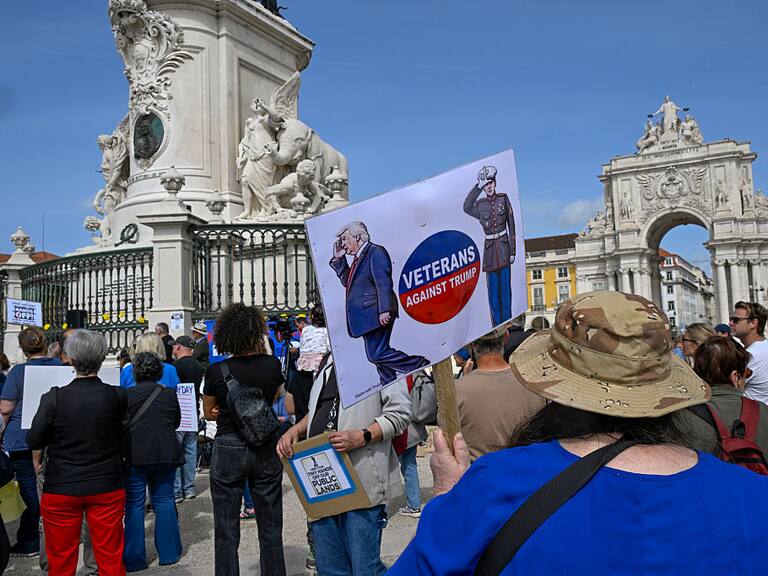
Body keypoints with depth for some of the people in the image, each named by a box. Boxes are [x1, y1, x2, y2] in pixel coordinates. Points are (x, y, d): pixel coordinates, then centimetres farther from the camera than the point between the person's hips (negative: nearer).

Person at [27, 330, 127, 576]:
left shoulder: (53, 398, -14)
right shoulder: (117, 396, -11)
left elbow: (35, 440, -6)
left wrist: (37, 461, 15)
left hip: (61, 487, -1)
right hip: (107, 487, 1)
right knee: (110, 556, 12)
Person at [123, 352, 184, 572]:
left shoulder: (127, 395, -5)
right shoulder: (169, 394, 3)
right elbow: (177, 422, 15)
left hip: (136, 455, -3)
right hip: (167, 454, 3)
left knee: (134, 504, 6)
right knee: (164, 501, 12)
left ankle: (134, 559, 10)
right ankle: (169, 553, 18)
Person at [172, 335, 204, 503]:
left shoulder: (176, 365, -14)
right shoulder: (198, 366, 11)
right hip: (194, 414, 8)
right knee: (190, 450, 13)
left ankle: (176, 491, 0)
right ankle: (189, 488, 19)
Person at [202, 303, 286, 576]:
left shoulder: (215, 371, -11)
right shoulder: (272, 364, -9)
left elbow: (209, 413, 5)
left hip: (228, 449, -1)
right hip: (266, 449, 2)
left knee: (226, 531, 12)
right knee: (270, 528, 15)